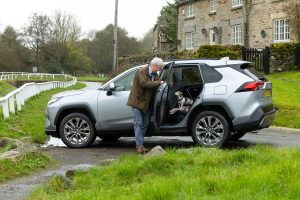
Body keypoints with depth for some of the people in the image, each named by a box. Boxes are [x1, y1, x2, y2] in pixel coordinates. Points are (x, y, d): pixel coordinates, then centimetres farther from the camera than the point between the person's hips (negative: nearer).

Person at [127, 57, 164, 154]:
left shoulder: (154, 74, 9)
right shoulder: (141, 71, -15)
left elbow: (160, 83, 6)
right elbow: (144, 83, -28)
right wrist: (158, 83, -24)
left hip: (146, 102, 8)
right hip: (137, 101, -8)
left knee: (145, 124, 9)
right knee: (138, 124, -9)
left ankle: (140, 144, 16)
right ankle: (139, 146, -12)